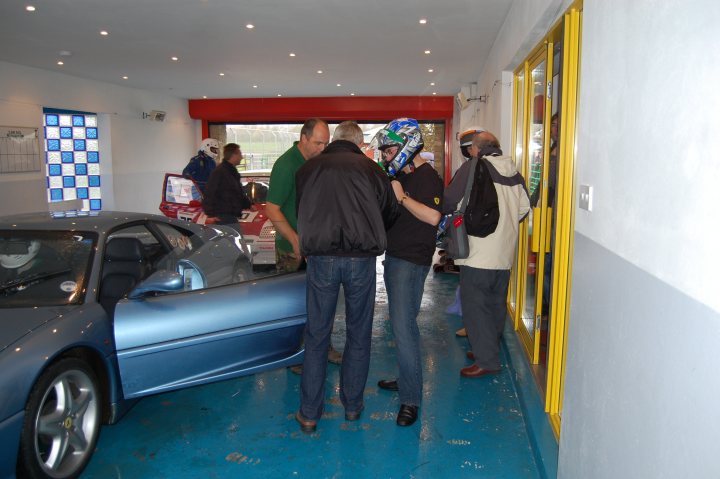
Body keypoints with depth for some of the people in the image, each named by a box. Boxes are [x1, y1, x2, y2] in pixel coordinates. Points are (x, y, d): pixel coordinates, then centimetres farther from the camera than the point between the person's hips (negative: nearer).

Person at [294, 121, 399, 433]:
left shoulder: (308, 168, 9)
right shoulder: (370, 168, 5)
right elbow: (390, 211, 16)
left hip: (321, 258, 1)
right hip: (361, 259, 0)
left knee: (316, 336, 9)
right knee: (359, 334, 14)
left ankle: (309, 414, 14)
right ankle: (352, 405, 25)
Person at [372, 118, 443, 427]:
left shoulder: (427, 176, -13)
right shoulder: (400, 175, 14)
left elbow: (432, 216, -26)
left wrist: (401, 196, -21)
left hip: (412, 260, -10)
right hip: (394, 256, 10)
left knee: (403, 327, -11)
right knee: (401, 323, 17)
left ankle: (410, 399, -3)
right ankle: (406, 379, 32)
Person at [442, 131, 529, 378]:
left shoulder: (472, 168, -10)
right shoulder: (514, 173, 8)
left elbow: (450, 201, -12)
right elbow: (524, 207, 12)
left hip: (478, 253, -7)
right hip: (505, 254, 7)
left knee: (475, 306, 0)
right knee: (496, 304, 17)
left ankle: (486, 361, 2)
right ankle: (489, 351, 30)